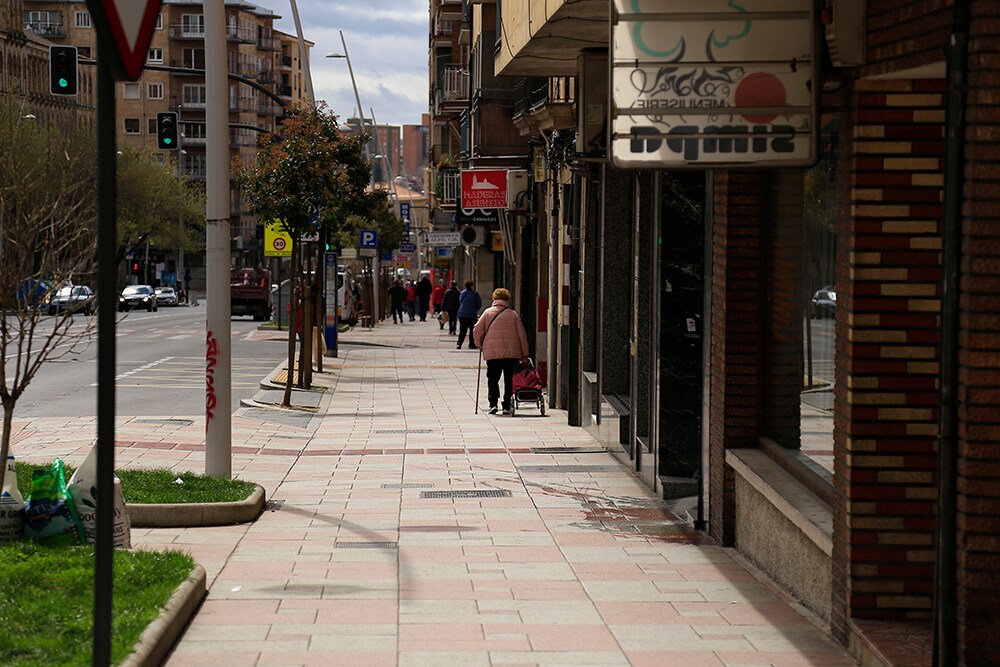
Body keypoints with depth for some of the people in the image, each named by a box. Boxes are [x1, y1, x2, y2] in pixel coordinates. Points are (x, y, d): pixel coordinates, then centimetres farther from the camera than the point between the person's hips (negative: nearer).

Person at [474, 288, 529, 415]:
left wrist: (480, 345, 19)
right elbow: (522, 334, 6)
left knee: (492, 379, 9)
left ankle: (493, 403, -7)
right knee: (509, 380, 9)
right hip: (512, 353, 0)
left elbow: (477, 331, 1)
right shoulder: (513, 314, 6)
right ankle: (507, 406, 5)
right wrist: (524, 355, 12)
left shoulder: (487, 312, 5)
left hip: (492, 352, 0)